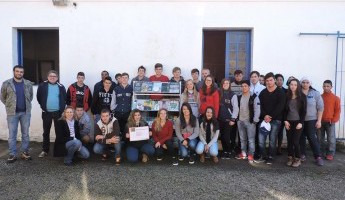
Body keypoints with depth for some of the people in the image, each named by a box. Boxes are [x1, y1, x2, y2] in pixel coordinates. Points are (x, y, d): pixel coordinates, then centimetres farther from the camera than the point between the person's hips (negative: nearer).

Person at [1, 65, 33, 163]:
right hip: (12, 113, -2)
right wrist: (10, 105, 6)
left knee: (25, 133, 8)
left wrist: (27, 104, 9)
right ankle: (12, 154, 10)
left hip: (26, 112, 2)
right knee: (12, 134, 2)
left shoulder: (28, 83, 4)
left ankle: (25, 152, 18)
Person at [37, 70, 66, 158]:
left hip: (58, 112, 0)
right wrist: (43, 106, 4)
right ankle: (45, 150, 19)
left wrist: (62, 109, 0)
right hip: (46, 112, 0)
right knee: (46, 132, 9)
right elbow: (38, 97, 9)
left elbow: (64, 99, 7)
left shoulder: (61, 87, 2)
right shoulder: (42, 86, 1)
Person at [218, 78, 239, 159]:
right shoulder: (219, 94, 8)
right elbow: (217, 106, 9)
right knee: (222, 136, 7)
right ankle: (224, 151, 19)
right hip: (221, 119, 4)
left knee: (227, 136, -4)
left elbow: (236, 108, -7)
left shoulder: (233, 95, -5)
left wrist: (233, 119, -11)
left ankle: (229, 151, 9)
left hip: (229, 119, -4)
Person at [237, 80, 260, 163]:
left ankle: (250, 155, 6)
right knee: (242, 139, 14)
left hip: (250, 121, -5)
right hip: (240, 121, 5)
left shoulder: (254, 97, -7)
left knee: (251, 139, -3)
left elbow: (257, 110, -10)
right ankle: (243, 153, 24)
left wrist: (255, 120, -14)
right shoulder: (239, 97, 9)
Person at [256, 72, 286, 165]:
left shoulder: (280, 92, 0)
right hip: (264, 119, 3)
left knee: (272, 140, 1)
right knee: (261, 139, -1)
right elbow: (260, 105, 4)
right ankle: (263, 156, 14)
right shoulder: (263, 92, 11)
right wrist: (265, 115, -12)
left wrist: (271, 116, -14)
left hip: (275, 120, -3)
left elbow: (280, 106, -9)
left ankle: (270, 157, 14)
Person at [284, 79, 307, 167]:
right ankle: (290, 158, 15)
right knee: (289, 141, 4)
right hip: (288, 121, 3)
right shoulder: (287, 96, 7)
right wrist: (285, 121, -3)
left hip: (298, 122, -3)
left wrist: (301, 122, -10)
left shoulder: (302, 96, -1)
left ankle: (298, 159, 9)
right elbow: (285, 109, 8)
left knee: (295, 141, -6)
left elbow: (304, 110, -3)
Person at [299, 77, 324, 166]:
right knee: (301, 138, 9)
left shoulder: (315, 93, -2)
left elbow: (320, 108, -2)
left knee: (311, 137, -3)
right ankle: (302, 155, 21)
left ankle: (318, 157, 8)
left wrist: (319, 121, -6)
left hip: (311, 120, -2)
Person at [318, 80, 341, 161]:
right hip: (320, 122, 3)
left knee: (331, 139, -1)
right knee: (320, 138, 10)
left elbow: (337, 110, -1)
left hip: (330, 122, -3)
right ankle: (322, 152, 24)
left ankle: (330, 154, 11)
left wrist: (334, 120, -8)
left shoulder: (335, 98, -1)